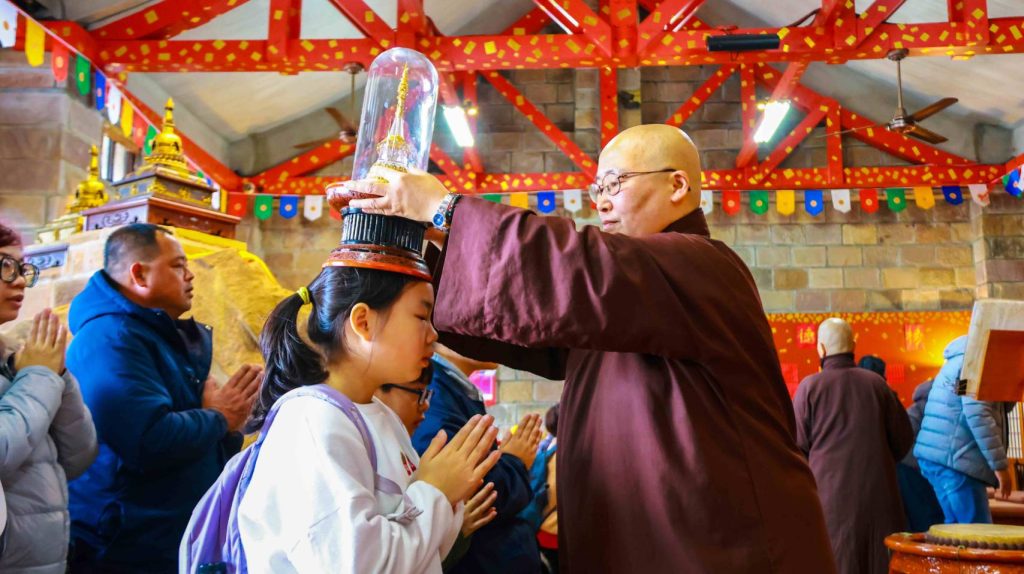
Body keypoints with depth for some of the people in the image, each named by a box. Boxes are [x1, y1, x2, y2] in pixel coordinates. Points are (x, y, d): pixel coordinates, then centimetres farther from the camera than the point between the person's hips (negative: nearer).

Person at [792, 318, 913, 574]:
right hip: (877, 492, 3)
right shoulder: (877, 383, 2)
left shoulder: (810, 386, -6)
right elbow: (903, 438, 8)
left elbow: (798, 444, -4)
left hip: (830, 493, -2)